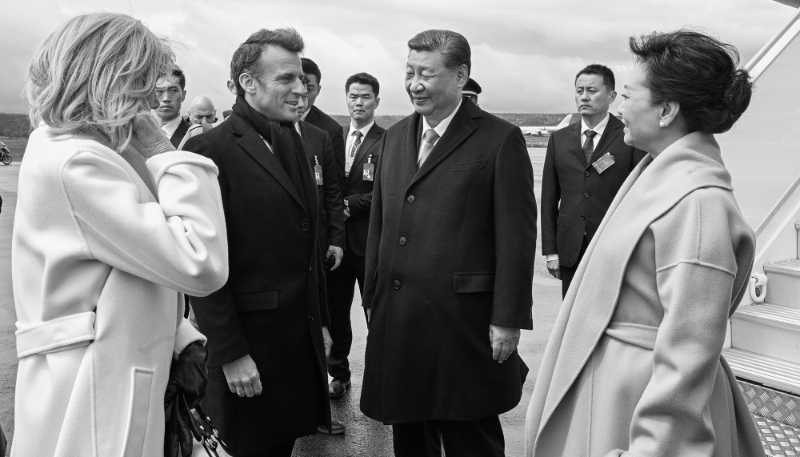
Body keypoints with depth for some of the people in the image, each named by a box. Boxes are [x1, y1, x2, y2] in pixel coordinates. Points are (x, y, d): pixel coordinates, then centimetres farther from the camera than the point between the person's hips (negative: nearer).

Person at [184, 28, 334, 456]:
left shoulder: (292, 140, 10)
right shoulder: (210, 150, -15)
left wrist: (319, 321, 15)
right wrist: (229, 352, -16)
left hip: (302, 335, 7)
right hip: (249, 338, -6)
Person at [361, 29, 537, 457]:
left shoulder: (501, 139, -8)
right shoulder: (395, 136, 11)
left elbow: (516, 237, -10)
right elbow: (379, 223, 14)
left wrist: (508, 319, -11)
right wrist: (372, 298, 12)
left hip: (464, 322, -5)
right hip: (396, 321, 6)